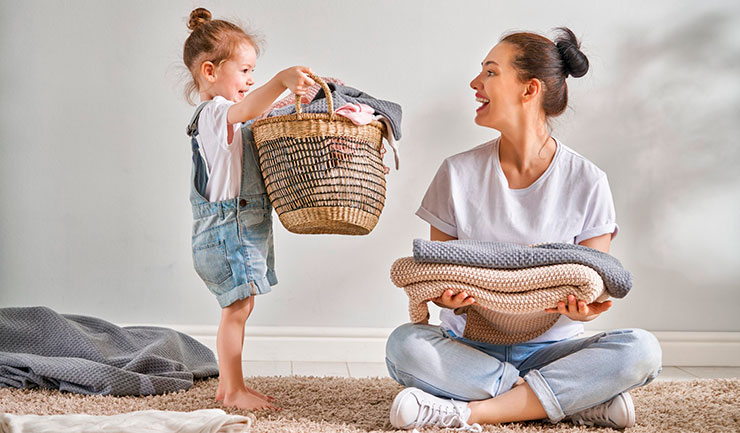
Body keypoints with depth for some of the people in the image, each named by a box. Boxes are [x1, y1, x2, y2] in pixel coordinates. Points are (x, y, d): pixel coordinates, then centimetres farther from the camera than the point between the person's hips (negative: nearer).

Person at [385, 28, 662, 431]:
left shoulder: (586, 181, -2)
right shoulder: (459, 172, 1)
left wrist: (583, 308, -25)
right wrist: (444, 295, -22)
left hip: (548, 348, -1)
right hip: (469, 345, 1)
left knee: (640, 349, -26)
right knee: (404, 344, -31)